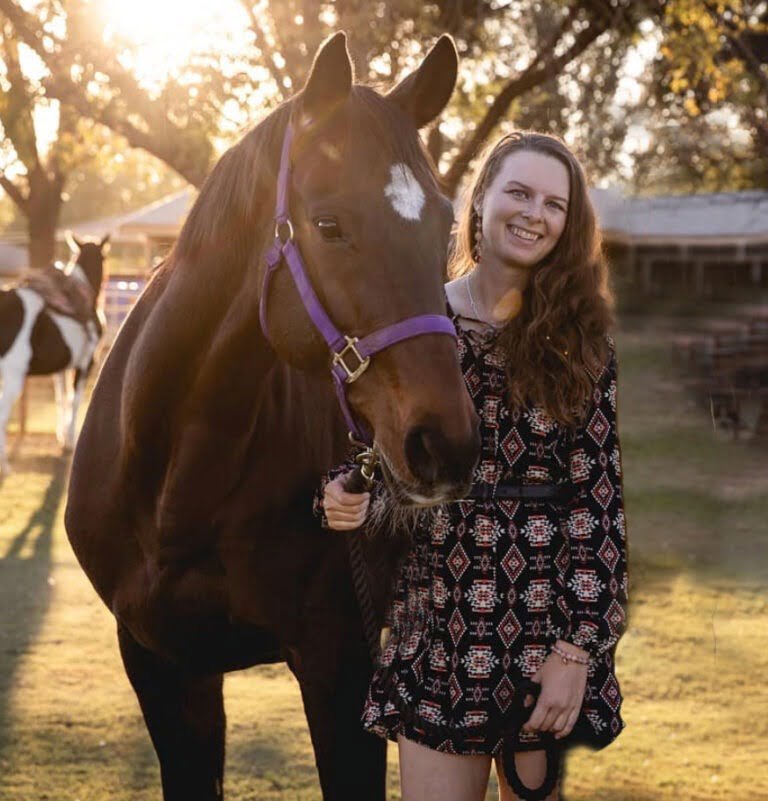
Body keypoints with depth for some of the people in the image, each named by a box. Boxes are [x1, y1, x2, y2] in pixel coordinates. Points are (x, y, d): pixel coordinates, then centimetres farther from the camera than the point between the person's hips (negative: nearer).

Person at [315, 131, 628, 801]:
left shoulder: (582, 341, 0)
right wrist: (346, 498, -14)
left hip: (555, 627, -1)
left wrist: (577, 650, -11)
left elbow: (600, 504, -5)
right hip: (439, 629, 1)